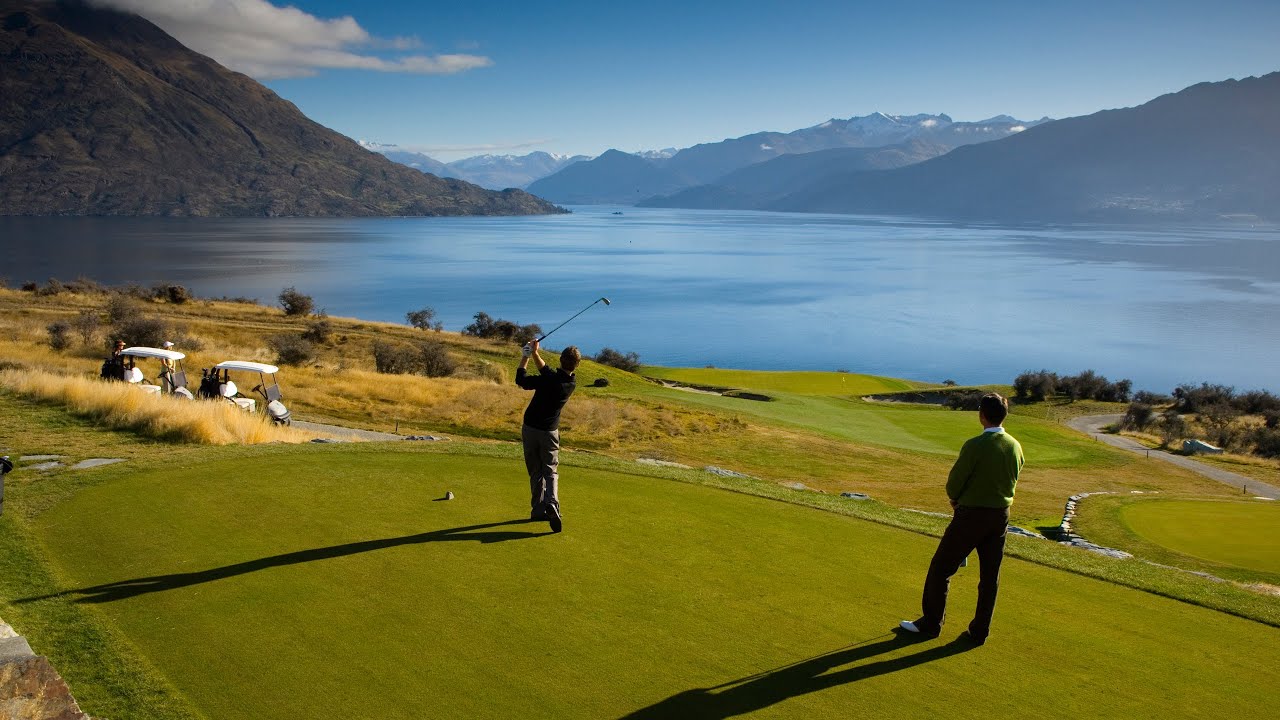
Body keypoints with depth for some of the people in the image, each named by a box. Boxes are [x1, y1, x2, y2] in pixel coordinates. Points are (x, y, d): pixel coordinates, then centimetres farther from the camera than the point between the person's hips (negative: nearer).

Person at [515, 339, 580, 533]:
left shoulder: (548, 380, -21)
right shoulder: (572, 383, -6)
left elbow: (520, 379, -6)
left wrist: (525, 356, 3)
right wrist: (535, 354, 8)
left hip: (530, 429, -2)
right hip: (550, 432, 2)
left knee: (536, 472, 12)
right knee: (550, 471, 9)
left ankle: (538, 509, 14)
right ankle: (552, 504, -16)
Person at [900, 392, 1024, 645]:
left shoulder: (975, 446, -20)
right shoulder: (1015, 446, 1)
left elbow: (953, 483, -15)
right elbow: (1012, 482, 11)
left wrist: (956, 500, 8)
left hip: (972, 515, -6)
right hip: (1001, 515, 6)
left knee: (941, 568, 6)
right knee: (990, 576, 12)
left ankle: (930, 624, 14)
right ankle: (980, 631, 19)